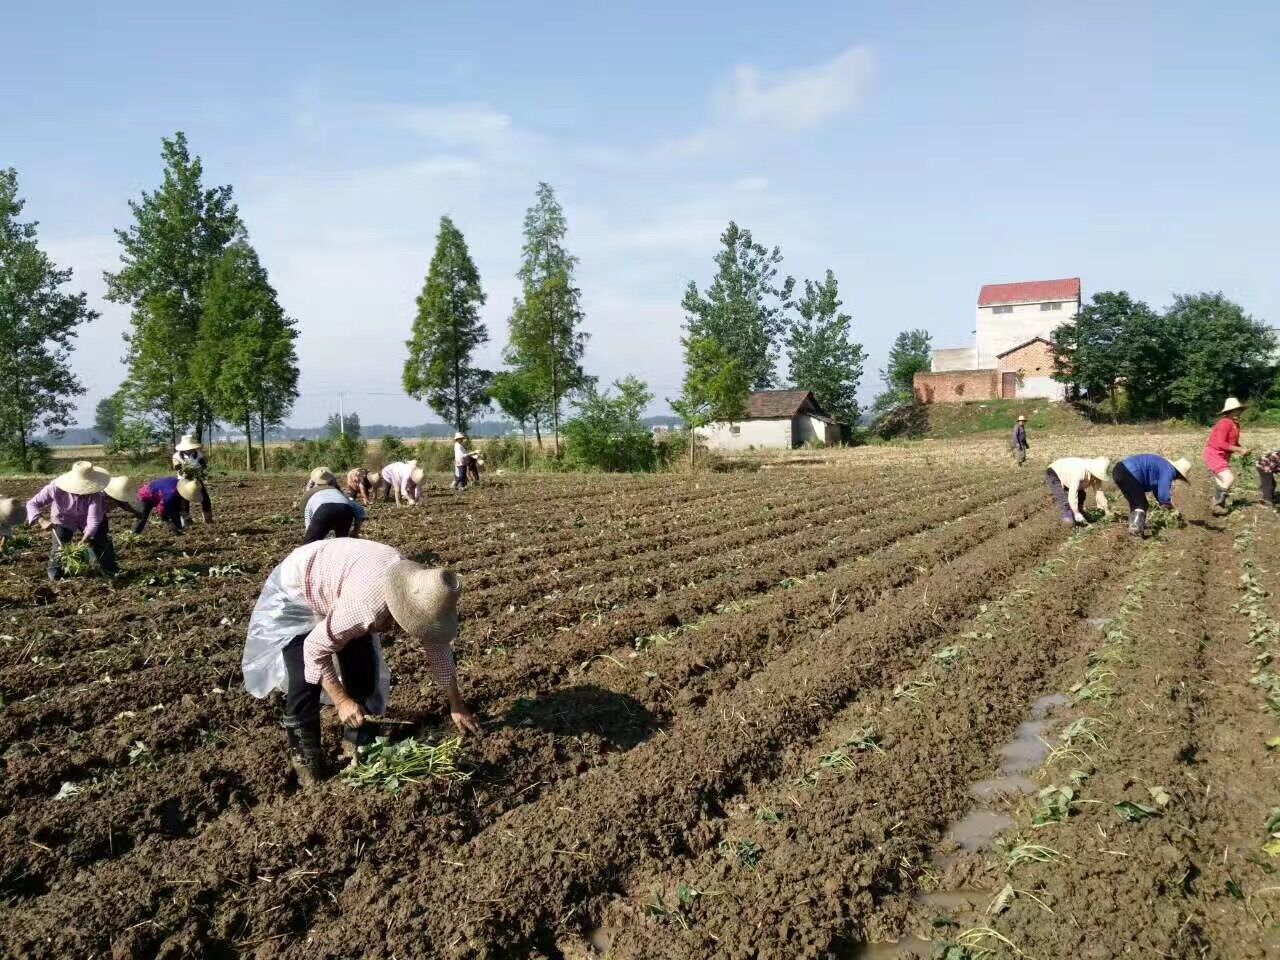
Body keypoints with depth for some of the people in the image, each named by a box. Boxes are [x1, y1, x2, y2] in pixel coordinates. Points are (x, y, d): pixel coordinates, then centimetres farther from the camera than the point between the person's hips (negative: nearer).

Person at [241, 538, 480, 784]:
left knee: (364, 669, 1)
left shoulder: (421, 594, -21)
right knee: (304, 678, -13)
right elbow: (315, 649, -29)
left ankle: (358, 740, 19)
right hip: (296, 590, -6)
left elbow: (438, 646, -5)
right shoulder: (367, 607, -44)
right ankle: (304, 752, 6)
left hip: (336, 591, 6)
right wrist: (341, 701, -23)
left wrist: (456, 704, 1)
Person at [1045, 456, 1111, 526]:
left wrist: (1106, 509, 3)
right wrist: (1076, 513, -36)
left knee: (1081, 494, 4)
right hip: (1053, 475, -9)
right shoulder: (1079, 472, -40)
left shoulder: (1095, 475, -14)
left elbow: (1099, 491, -2)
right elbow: (1072, 494, -40)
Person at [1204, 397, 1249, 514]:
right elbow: (1220, 443, -24)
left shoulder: (1236, 425, 11)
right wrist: (1239, 450, -21)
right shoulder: (1225, 423, -18)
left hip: (1223, 457, 10)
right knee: (1228, 479, -20)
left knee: (1221, 483, 10)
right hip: (1214, 455, -10)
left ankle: (1218, 505, 17)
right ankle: (1218, 504, -10)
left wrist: (1243, 450, -1)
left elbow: (1234, 443, 19)